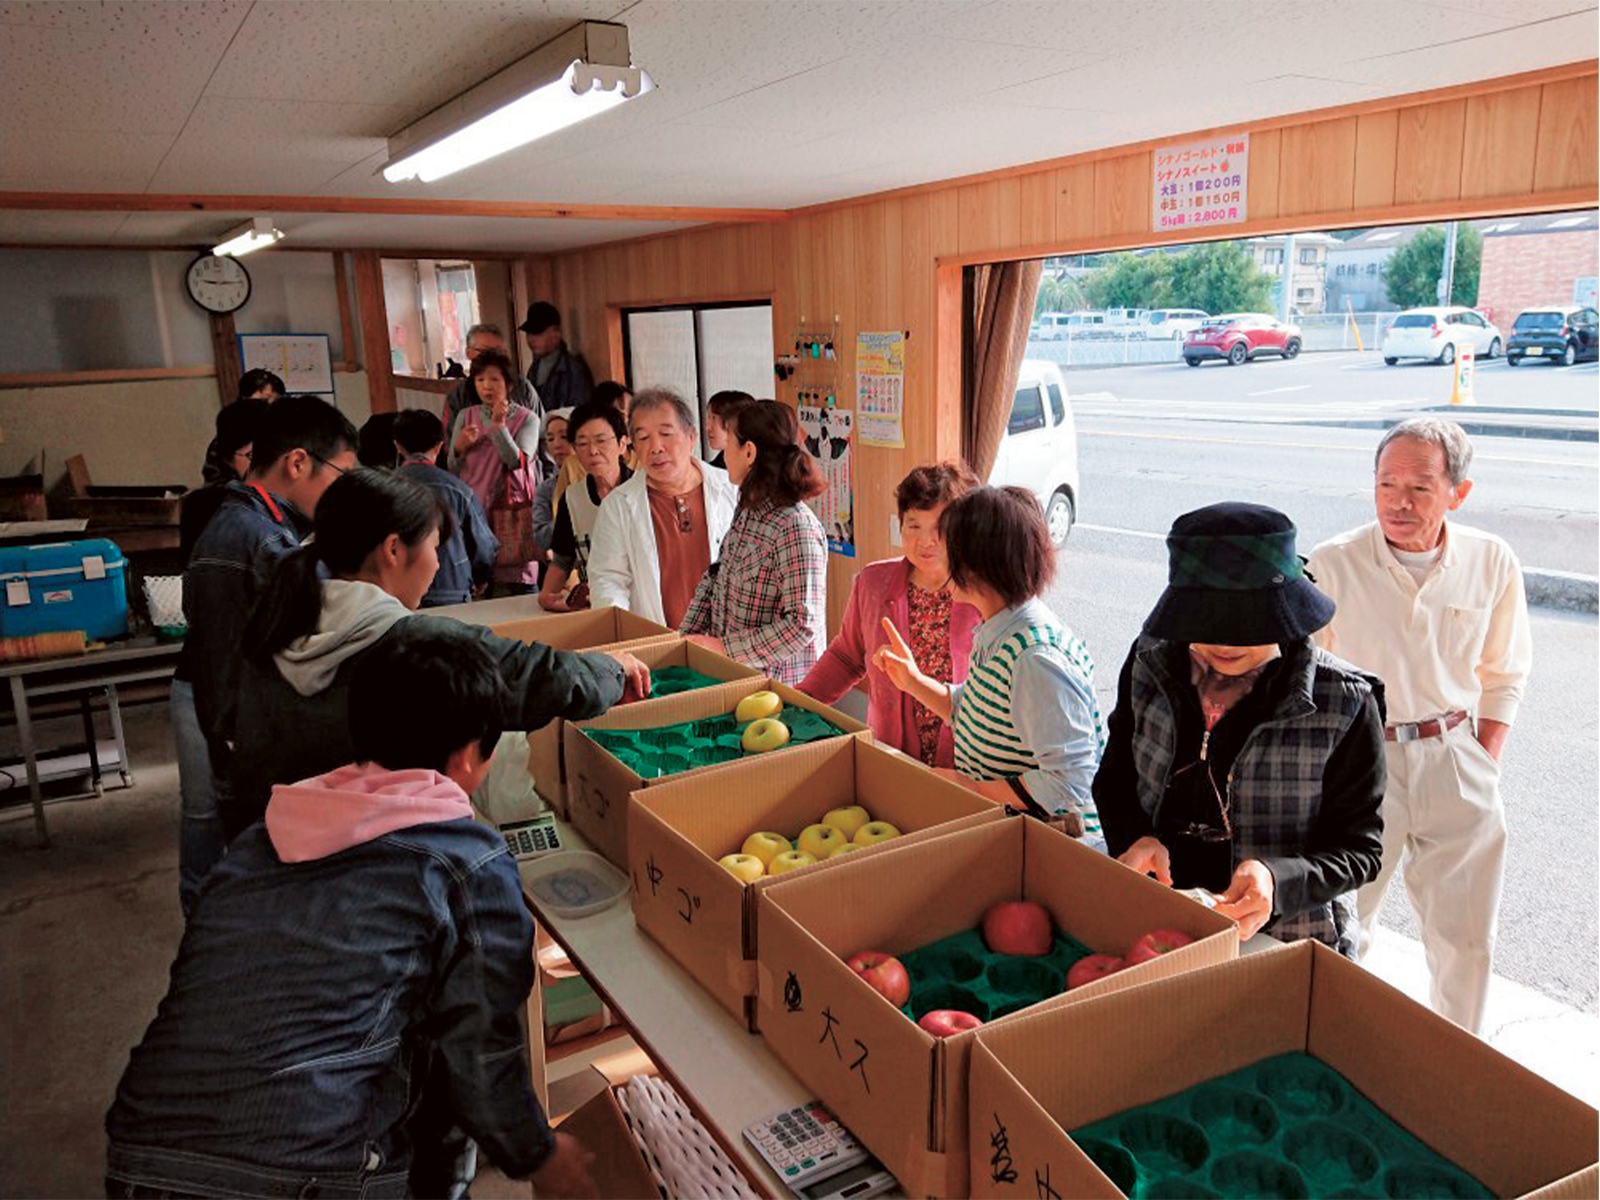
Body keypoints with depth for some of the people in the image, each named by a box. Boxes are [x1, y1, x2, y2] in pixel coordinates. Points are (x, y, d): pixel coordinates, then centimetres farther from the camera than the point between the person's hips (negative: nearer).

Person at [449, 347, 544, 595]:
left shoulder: (526, 419, 3)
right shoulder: (466, 416, 11)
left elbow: (518, 461, -13)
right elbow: (452, 471, 11)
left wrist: (499, 426, -22)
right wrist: (459, 447, -8)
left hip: (513, 510, -2)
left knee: (521, 588, -5)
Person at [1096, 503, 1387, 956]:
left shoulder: (1344, 705, -14)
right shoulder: (1151, 663, -3)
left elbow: (1358, 848, -8)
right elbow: (1114, 779, 8)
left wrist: (1278, 879, -27)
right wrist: (1135, 838, -14)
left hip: (1286, 942, -1)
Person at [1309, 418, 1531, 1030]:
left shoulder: (1492, 562, -2)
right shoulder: (1333, 564, -12)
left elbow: (1504, 677, 10)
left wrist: (1483, 768, 4)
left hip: (1454, 760, 3)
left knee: (1467, 942, 13)